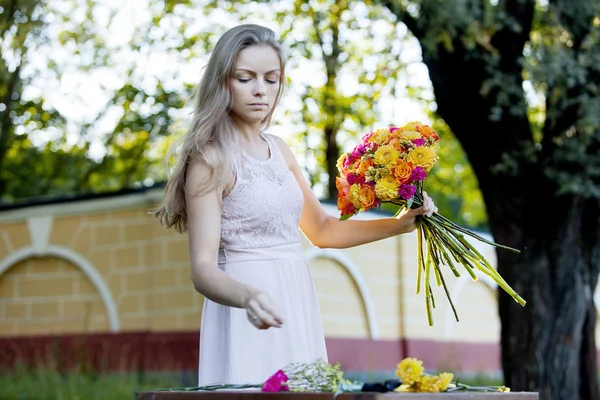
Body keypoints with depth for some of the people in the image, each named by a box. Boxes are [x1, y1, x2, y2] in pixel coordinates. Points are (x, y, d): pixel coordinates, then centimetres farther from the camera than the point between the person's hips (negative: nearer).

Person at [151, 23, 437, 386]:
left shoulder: (278, 149, 9)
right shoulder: (211, 159, -12)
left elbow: (321, 230, 20)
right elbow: (203, 267, -19)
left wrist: (399, 224, 9)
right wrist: (248, 297, -39)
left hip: (296, 306, 7)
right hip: (251, 314, -7)